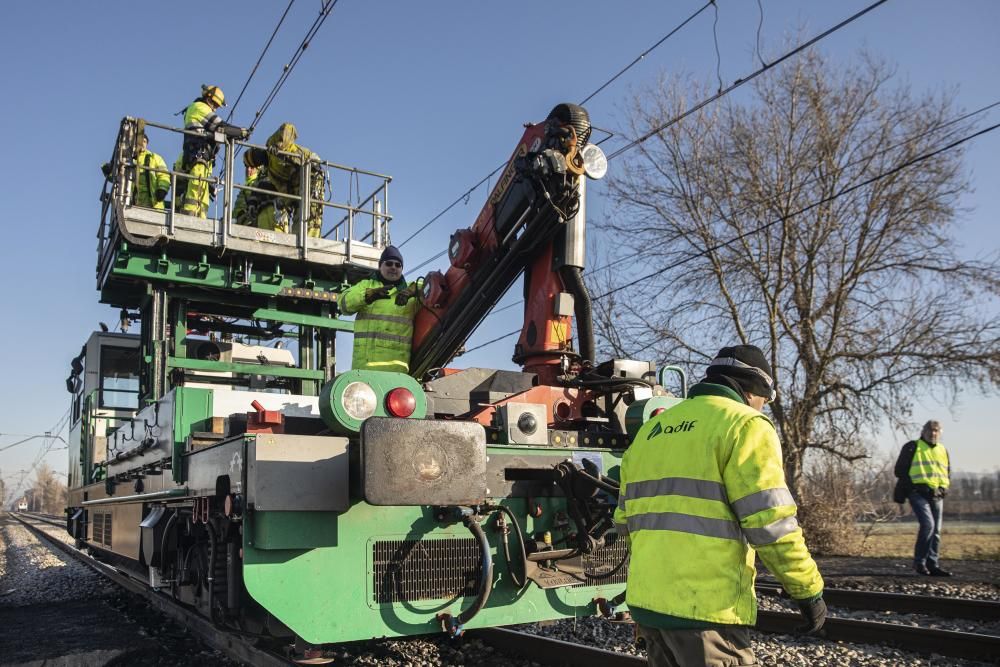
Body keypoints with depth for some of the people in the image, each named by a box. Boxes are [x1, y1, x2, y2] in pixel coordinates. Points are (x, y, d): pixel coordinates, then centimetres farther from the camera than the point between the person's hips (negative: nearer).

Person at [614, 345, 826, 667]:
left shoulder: (651, 429, 16)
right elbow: (771, 524, -14)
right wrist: (809, 590, -3)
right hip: (704, 607, -7)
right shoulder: (744, 424, -6)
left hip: (646, 599, 7)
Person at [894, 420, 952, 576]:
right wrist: (911, 486, -11)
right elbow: (900, 470, -3)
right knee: (928, 524, -20)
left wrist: (943, 487, 7)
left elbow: (948, 472, 25)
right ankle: (919, 561, -9)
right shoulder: (912, 447, 1)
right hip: (919, 493, -6)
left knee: (936, 531, 6)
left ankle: (932, 565, 13)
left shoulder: (943, 450, 18)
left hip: (937, 496, 6)